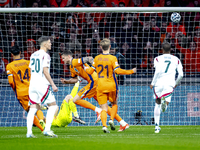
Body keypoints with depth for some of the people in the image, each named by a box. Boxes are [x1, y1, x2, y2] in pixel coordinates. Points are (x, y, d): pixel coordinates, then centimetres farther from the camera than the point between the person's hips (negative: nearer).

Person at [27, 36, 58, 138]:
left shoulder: (33, 55, 16)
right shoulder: (45, 55, -8)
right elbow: (45, 71, -15)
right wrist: (53, 84, -11)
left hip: (32, 84, 7)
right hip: (42, 85, -7)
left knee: (33, 108, 6)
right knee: (53, 105, 1)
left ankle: (29, 132, -3)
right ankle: (47, 129, -9)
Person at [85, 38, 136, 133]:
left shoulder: (97, 58, 2)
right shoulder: (112, 58, -9)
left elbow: (90, 71, 8)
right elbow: (117, 71, -16)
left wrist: (86, 68, 31)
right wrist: (131, 71, -7)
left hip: (100, 86, 2)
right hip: (111, 86, -2)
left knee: (104, 108, 1)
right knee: (114, 104, 21)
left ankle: (104, 125, -17)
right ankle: (111, 119, 1)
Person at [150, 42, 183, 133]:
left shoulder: (158, 59, 3)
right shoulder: (176, 60, 10)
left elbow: (157, 72, -11)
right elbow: (181, 74, 7)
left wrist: (153, 83, -2)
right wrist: (176, 83, 24)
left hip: (159, 84, 0)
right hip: (169, 84, 0)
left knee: (157, 104, 18)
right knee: (166, 103, -4)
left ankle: (157, 126, 18)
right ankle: (165, 102, -45)